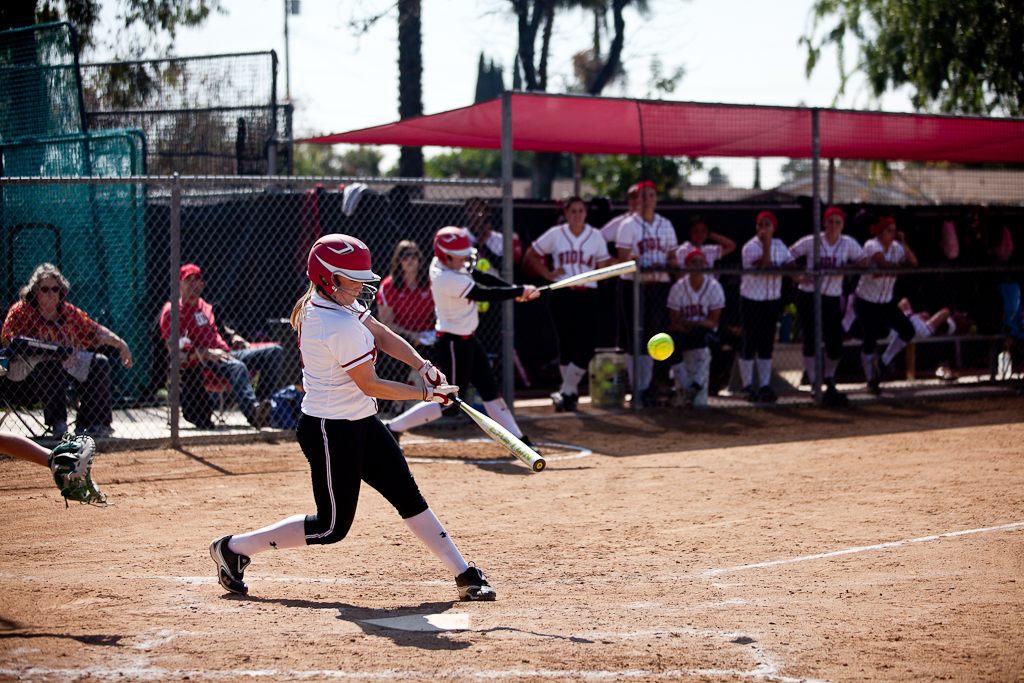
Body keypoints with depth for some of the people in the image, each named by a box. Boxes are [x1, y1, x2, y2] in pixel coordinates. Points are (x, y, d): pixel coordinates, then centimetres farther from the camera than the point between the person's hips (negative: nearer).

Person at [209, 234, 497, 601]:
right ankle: (235, 547, 12)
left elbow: (382, 336, 12)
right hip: (331, 431, -10)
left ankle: (464, 575, 10)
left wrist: (424, 366, -2)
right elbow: (370, 385, -18)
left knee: (407, 494, 7)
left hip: (360, 424, 10)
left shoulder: (323, 302, 4)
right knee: (332, 526, 0)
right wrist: (427, 394, -8)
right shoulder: (341, 327, -26)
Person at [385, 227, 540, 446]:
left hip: (467, 339, 10)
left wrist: (515, 289, -9)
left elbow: (482, 277, 3)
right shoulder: (448, 279, -27)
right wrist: (520, 291, -18)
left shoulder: (442, 263, 1)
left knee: (489, 388, 13)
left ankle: (518, 440, 19)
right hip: (453, 344, -10)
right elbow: (484, 294, -26)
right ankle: (393, 428, 4)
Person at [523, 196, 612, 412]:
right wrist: (547, 274, 3)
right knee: (566, 344, -1)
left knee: (586, 347, -10)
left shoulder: (595, 236, 8)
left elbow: (603, 267, 7)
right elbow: (532, 255, 13)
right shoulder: (556, 234, 5)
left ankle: (566, 392, 3)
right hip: (561, 295, -1)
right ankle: (571, 391, 14)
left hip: (587, 296, 1)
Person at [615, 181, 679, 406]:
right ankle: (635, 388, 1)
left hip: (659, 284, 4)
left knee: (652, 335, 5)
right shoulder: (629, 225, 1)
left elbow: (673, 257, 15)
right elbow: (623, 259, -5)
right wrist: (632, 258, -27)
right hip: (633, 285, -4)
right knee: (634, 335, -4)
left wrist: (666, 264, -7)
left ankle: (646, 386, 12)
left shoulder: (665, 225, 13)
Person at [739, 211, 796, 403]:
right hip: (752, 299, -5)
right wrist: (766, 244, -29)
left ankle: (765, 386, 13)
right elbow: (763, 266, -25)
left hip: (772, 300, 5)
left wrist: (775, 269, -19)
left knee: (767, 344, 8)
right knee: (750, 343, -3)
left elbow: (791, 263, -4)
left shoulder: (778, 245, 6)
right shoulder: (750, 247, -13)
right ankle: (748, 387, 6)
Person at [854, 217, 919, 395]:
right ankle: (871, 380, 10)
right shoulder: (872, 246, -17)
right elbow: (882, 263, -36)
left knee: (907, 330, -2)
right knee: (870, 340, -7)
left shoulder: (895, 247, 2)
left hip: (886, 302, 7)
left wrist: (903, 243, -17)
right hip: (867, 301, -6)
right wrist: (900, 267, -23)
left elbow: (913, 263, -10)